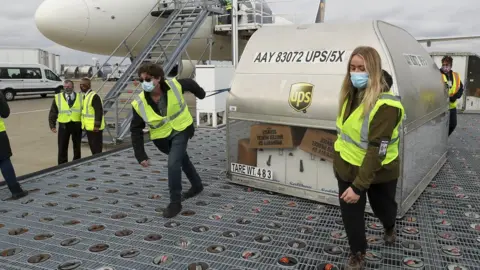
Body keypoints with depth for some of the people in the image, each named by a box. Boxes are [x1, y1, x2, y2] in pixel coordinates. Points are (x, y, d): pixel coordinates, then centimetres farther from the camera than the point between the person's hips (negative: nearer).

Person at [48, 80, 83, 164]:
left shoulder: (80, 97, 2)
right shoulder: (58, 97, 2)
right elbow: (53, 112, 3)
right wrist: (52, 125, -5)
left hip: (77, 125, 1)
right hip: (63, 126, 0)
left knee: (77, 147, 12)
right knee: (62, 148, 1)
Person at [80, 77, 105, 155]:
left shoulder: (94, 96, -16)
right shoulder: (84, 96, 13)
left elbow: (99, 112, -21)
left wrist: (97, 125, -23)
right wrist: (84, 125, 20)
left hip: (95, 128, -9)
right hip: (88, 127, 9)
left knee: (97, 148, -2)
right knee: (92, 146, 16)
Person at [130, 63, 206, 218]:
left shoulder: (175, 85, -24)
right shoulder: (139, 104, -22)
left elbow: (191, 84, 0)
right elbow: (136, 131, -14)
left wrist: (201, 94, 21)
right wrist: (141, 155, -19)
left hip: (181, 131, -3)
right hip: (162, 138, 3)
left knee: (173, 164, -17)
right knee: (181, 159, 23)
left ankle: (175, 202, -1)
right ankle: (197, 185, 47)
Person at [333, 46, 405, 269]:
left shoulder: (384, 105, -28)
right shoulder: (351, 95, -3)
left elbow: (377, 150, -31)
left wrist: (359, 186, -32)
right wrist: (338, 160, 16)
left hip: (379, 171, -5)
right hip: (348, 166, 5)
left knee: (382, 206, 22)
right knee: (350, 212, 9)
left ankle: (389, 228, 58)